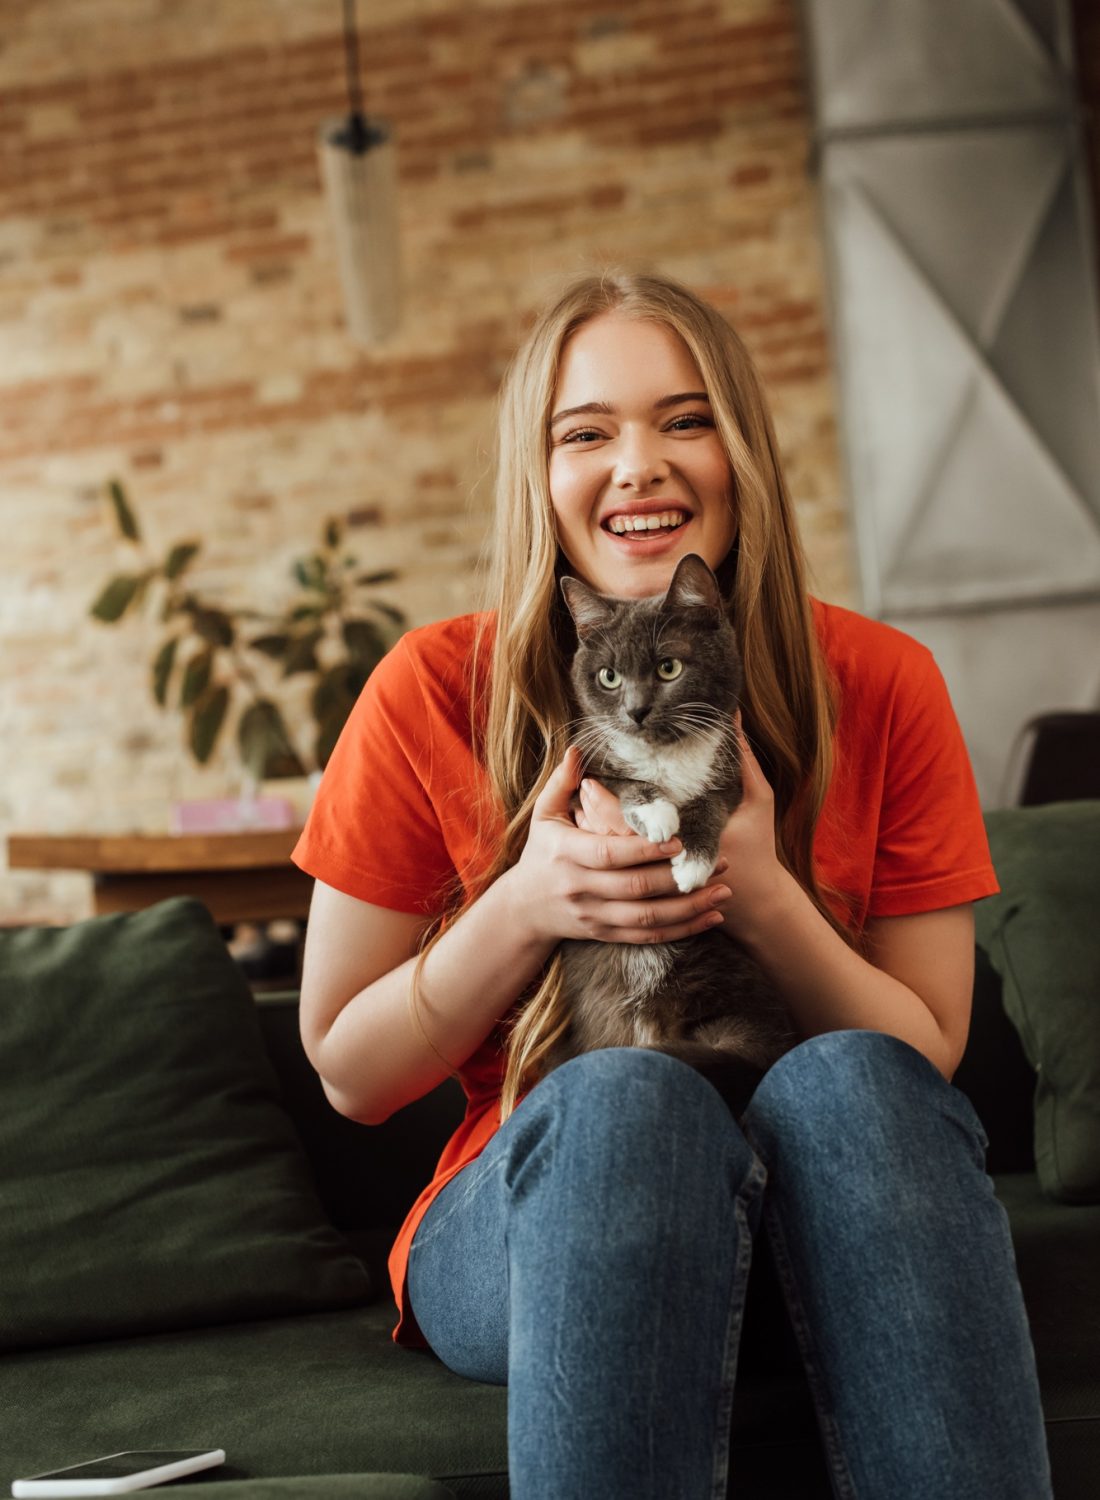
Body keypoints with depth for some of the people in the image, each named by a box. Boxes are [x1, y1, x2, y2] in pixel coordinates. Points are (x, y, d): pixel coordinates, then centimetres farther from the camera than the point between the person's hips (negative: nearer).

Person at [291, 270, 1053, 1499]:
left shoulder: (881, 686, -6)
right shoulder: (435, 693, -8)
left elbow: (926, 1059, -2)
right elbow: (348, 1074, -2)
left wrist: (765, 900, -21)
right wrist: (522, 911, -20)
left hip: (826, 1218, 1)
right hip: (533, 1218, -1)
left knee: (847, 1082, -33)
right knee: (628, 1100, -35)